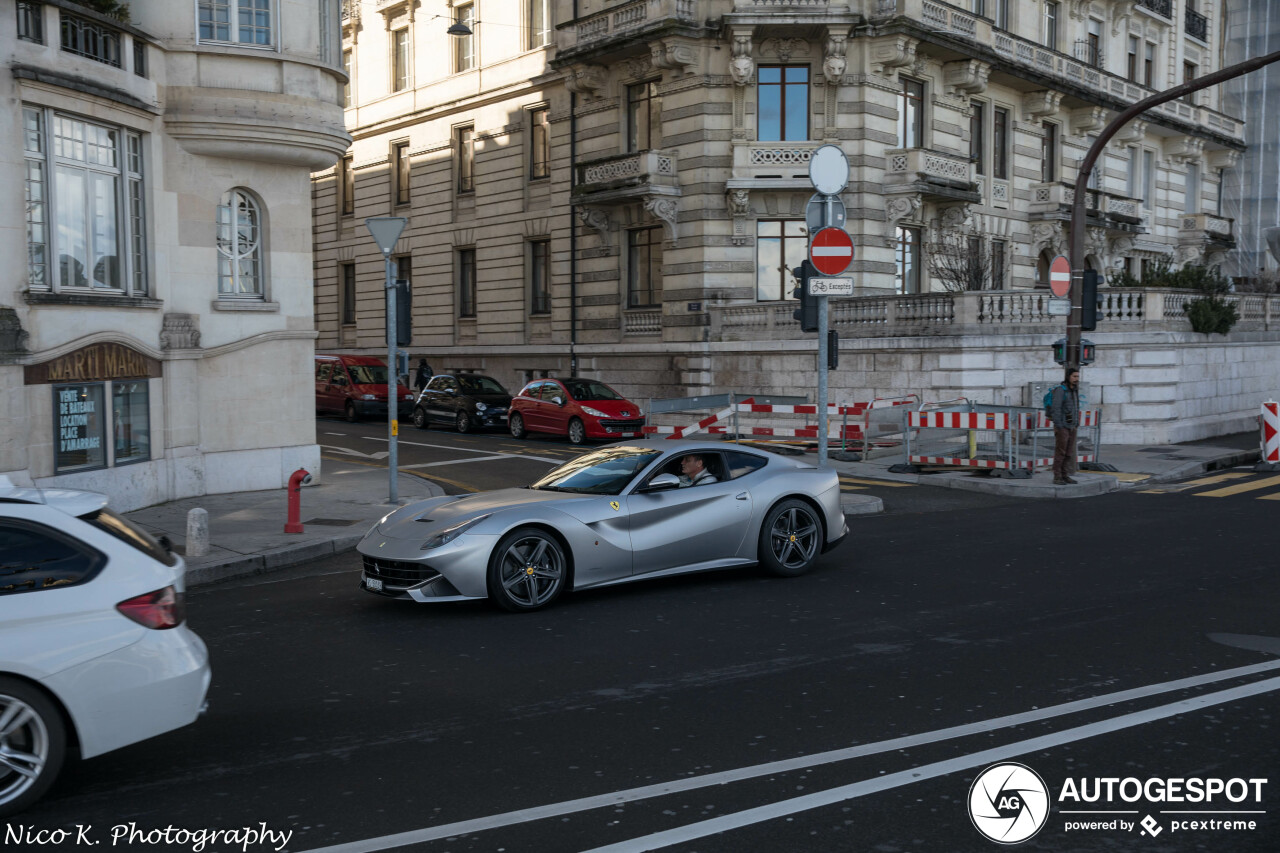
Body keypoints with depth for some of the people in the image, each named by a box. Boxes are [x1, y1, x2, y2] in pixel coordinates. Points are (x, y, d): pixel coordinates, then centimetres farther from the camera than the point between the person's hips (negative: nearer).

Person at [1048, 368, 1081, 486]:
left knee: (1069, 453, 9)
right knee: (1060, 453, -6)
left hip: (1071, 428, 8)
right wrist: (1059, 427, -23)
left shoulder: (1074, 391, 12)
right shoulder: (1060, 390, -16)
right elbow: (1055, 409, -21)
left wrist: (1077, 425, 14)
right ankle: (1057, 478, -1)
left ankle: (1065, 476, 15)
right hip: (1061, 427, -8)